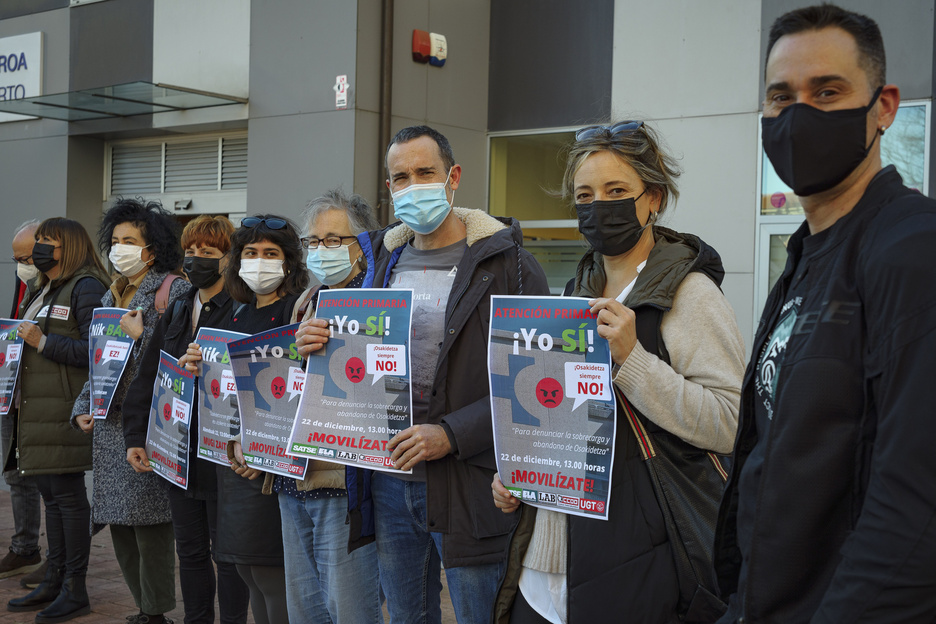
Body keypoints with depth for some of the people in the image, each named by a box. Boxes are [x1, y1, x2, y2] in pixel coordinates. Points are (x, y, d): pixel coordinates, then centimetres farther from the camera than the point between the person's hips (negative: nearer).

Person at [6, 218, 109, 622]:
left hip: (65, 411, -9)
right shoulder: (42, 291, 20)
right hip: (36, 411, 9)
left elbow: (95, 350, -19)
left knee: (67, 494, -4)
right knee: (50, 493, 14)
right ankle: (54, 581, 23)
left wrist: (43, 342, -19)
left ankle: (75, 589, 5)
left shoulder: (86, 288, -10)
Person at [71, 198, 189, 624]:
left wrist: (139, 336, -14)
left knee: (148, 524, -7)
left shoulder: (173, 292, -6)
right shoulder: (111, 297, 18)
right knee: (119, 525, 10)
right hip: (110, 425, 8)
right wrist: (83, 409, 11)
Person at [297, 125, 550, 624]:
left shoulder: (507, 264, -8)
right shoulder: (382, 260, 11)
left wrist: (451, 435, -22)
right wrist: (320, 348, -1)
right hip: (389, 477, 5)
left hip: (470, 483, -5)